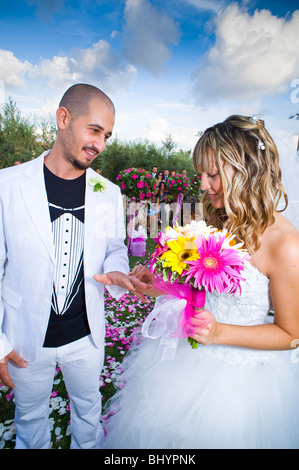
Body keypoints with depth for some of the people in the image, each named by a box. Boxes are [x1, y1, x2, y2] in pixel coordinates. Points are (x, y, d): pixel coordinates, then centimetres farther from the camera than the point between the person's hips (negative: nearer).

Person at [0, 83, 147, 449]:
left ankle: (89, 446, 56)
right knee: (30, 417, 25)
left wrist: (116, 272, -19)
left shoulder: (109, 193, -6)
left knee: (88, 408, 27)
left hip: (86, 334, 2)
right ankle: (33, 445, 56)